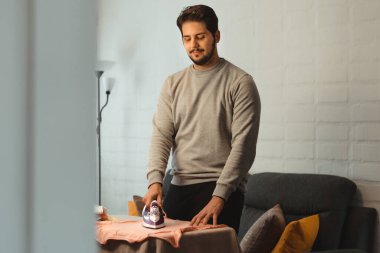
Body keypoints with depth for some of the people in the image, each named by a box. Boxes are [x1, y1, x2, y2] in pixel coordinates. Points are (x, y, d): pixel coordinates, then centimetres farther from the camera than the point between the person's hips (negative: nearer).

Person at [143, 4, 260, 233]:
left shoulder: (240, 83, -4)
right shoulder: (173, 84, 12)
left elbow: (243, 145, -11)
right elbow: (161, 136, 4)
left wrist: (219, 196, -19)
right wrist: (155, 180, -14)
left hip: (223, 189, -4)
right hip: (179, 188, 4)